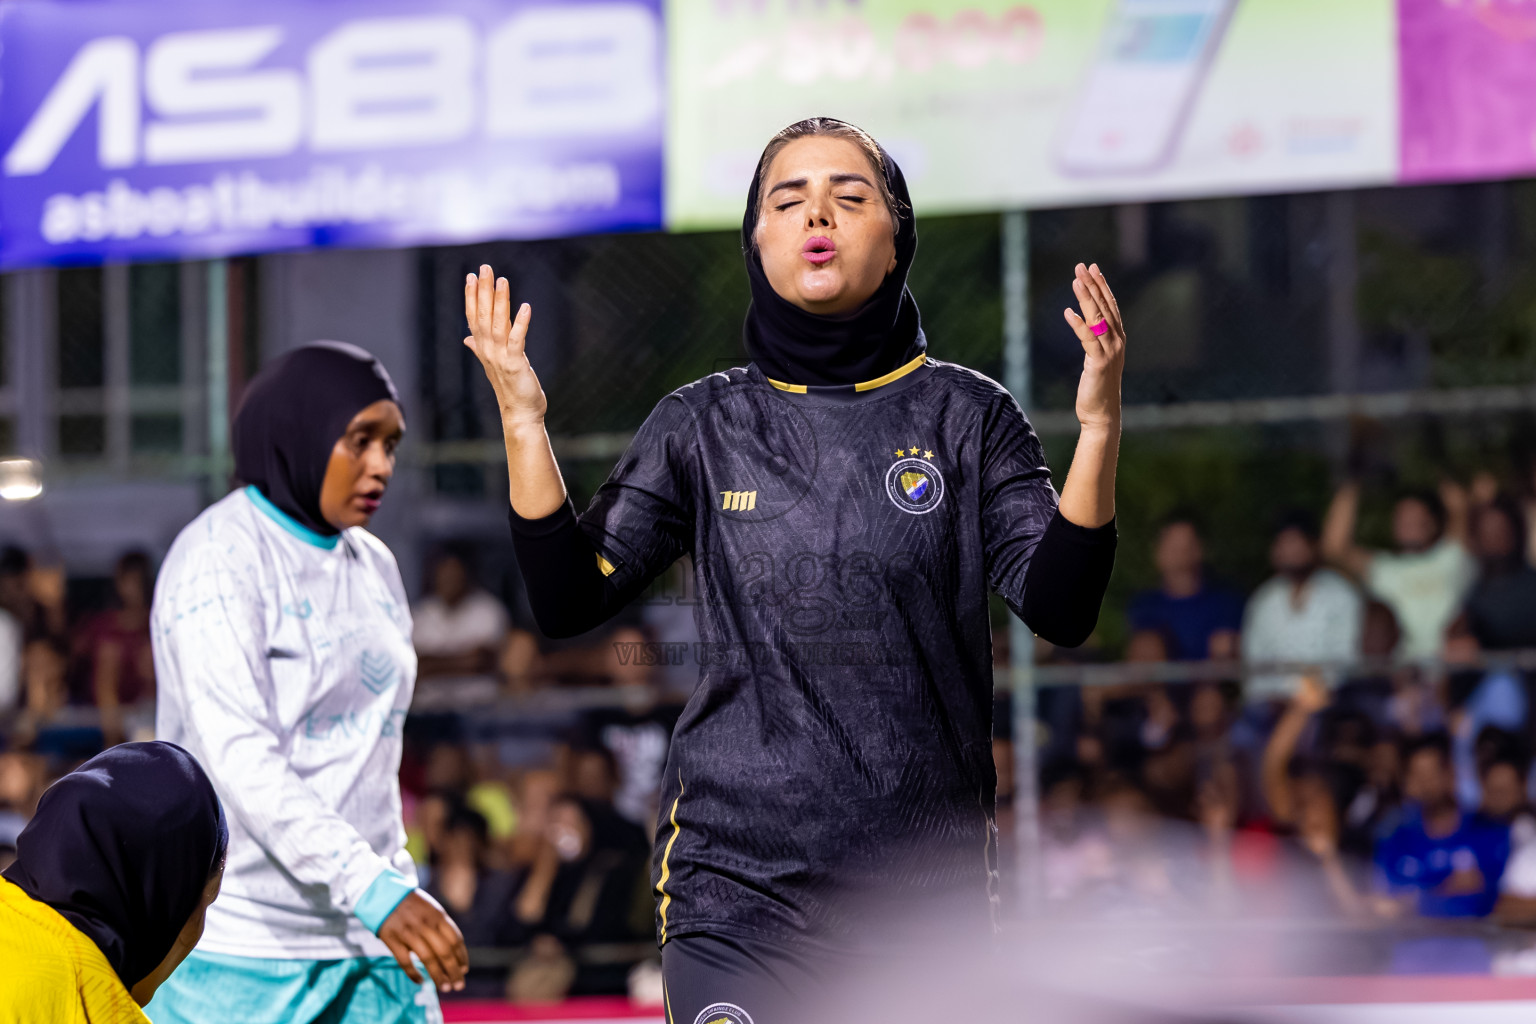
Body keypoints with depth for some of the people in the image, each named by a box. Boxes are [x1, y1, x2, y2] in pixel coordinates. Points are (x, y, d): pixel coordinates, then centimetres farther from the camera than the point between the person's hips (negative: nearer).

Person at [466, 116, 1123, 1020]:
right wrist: (523, 422, -7)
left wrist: (1100, 427, -18)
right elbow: (570, 601, 2)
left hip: (928, 881, 0)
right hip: (737, 884, 0)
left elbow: (1059, 608, -5)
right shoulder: (702, 427, 8)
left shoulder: (967, 416, 6)